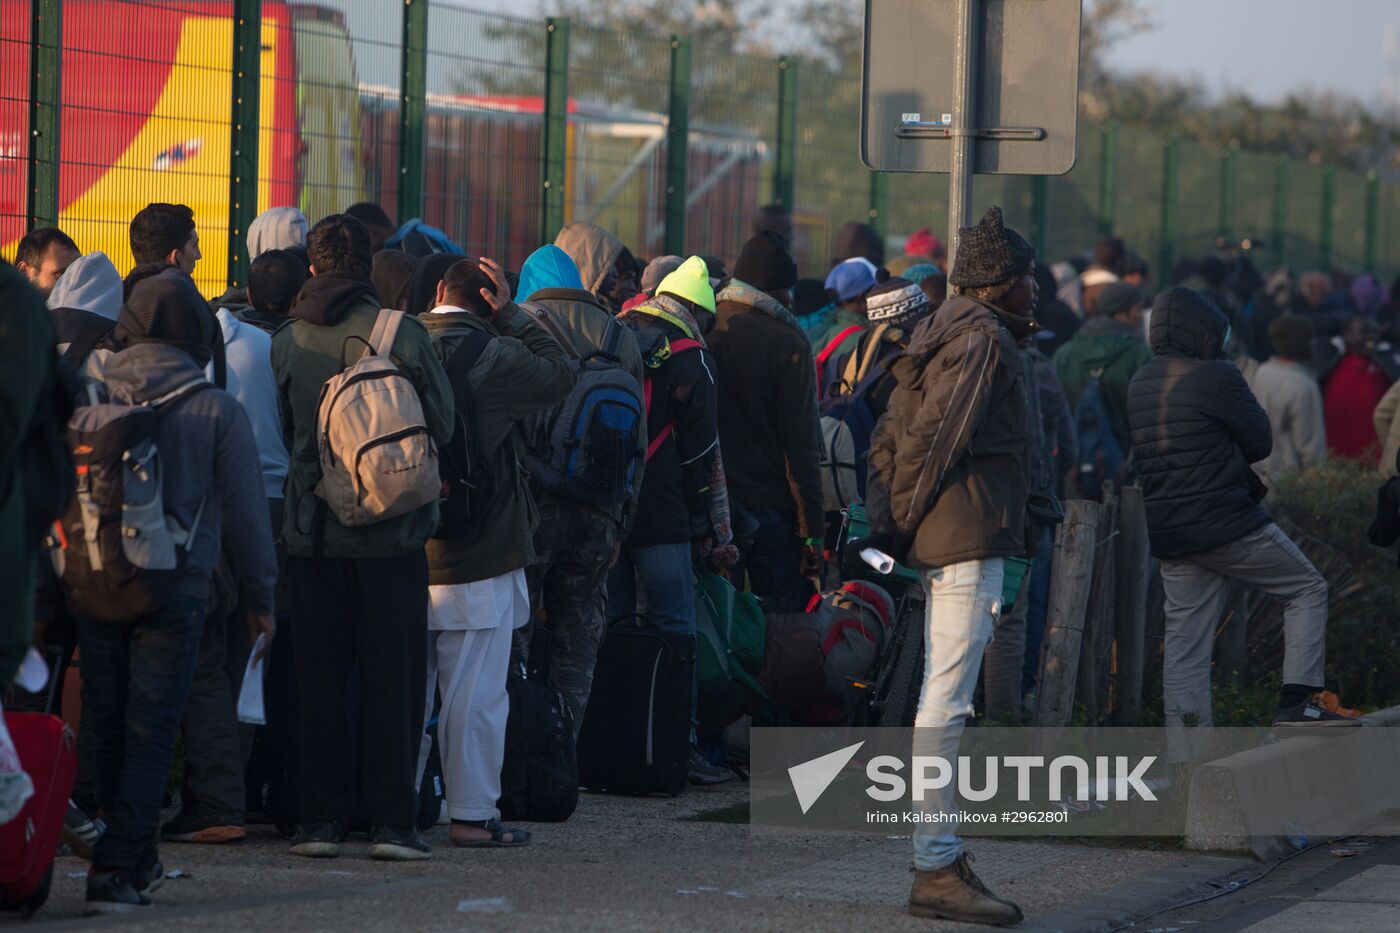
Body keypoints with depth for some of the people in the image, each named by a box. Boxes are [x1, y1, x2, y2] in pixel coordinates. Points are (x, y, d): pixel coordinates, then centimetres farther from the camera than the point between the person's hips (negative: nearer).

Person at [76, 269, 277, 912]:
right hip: (174, 592, -3)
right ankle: (118, 870, -10)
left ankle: (136, 860, 24)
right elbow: (243, 510, 0)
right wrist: (261, 594, 12)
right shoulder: (216, 411, -5)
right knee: (149, 732, -1)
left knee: (110, 730, 13)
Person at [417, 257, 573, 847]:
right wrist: (512, 316, 2)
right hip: (480, 556, -5)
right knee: (476, 692, -1)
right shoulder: (492, 355, -12)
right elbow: (560, 375, 1)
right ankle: (472, 813, 1)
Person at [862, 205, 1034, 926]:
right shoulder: (984, 340, -11)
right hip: (969, 540, -10)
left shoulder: (948, 334, 19)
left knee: (941, 701, 12)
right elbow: (933, 438, -17)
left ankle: (941, 864, 16)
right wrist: (901, 527, -10)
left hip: (941, 540, 10)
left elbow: (891, 438, 18)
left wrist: (886, 526, 14)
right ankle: (936, 871, -11)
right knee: (946, 704, -10)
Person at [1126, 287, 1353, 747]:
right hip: (1227, 520, -7)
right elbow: (1261, 441, -5)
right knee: (1308, 590, 9)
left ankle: (1183, 757, 6)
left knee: (1184, 641, 8)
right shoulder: (1216, 376, -12)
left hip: (1168, 532, 7)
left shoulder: (1138, 385, 11)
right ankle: (1296, 701, -3)